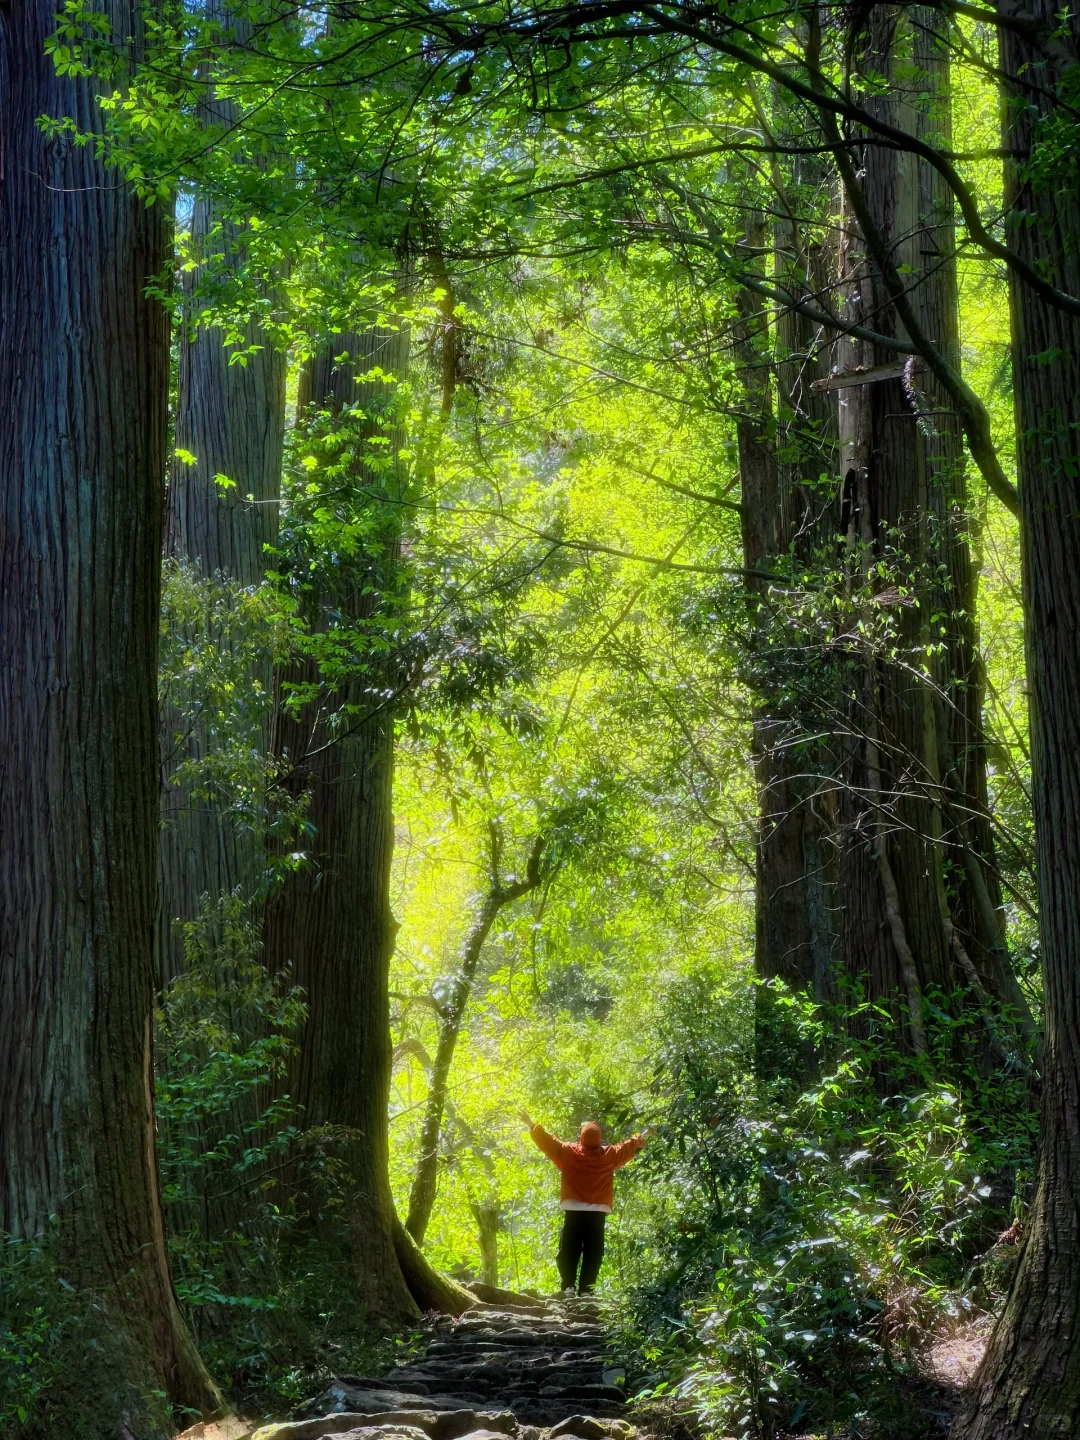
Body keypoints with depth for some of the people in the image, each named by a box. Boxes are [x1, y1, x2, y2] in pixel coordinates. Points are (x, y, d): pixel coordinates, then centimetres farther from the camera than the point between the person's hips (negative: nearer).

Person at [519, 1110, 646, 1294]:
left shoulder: (568, 1152, 1)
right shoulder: (609, 1155, 5)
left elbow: (547, 1141, 8)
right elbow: (628, 1147, 21)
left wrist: (532, 1124, 21)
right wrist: (640, 1139, 40)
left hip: (574, 1212, 0)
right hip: (598, 1213, 1)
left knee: (568, 1252, 3)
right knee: (593, 1254, 2)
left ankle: (568, 1287, -10)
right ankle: (585, 1291, -5)